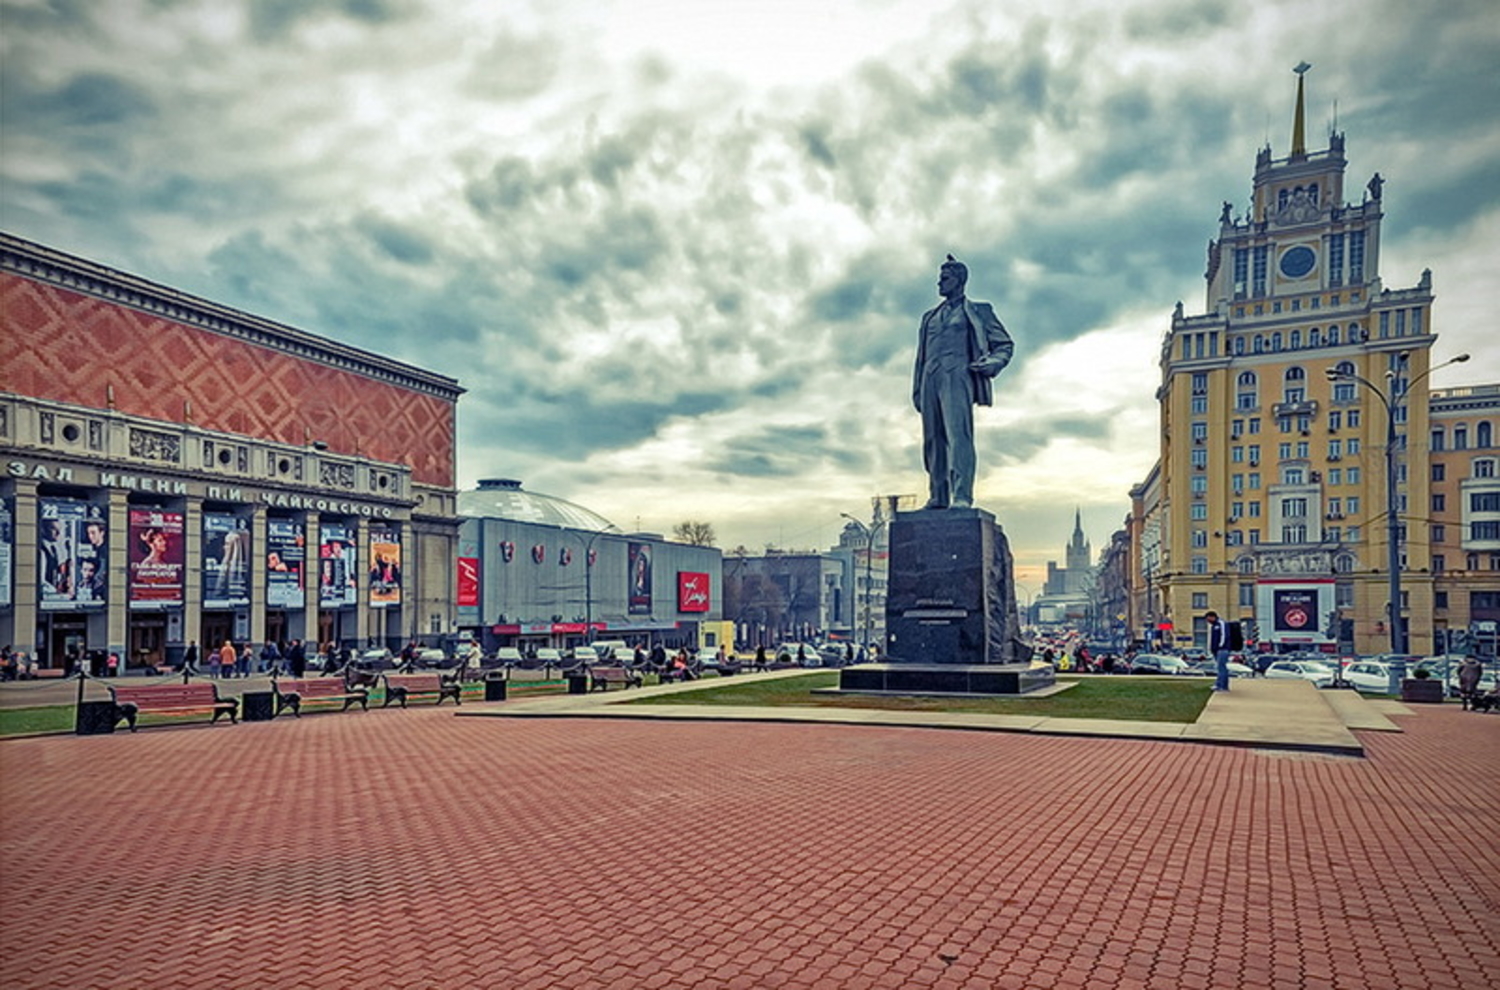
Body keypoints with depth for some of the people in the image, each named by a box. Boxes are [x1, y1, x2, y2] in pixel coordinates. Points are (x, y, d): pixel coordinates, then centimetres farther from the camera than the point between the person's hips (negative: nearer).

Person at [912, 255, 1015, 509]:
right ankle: (938, 496, 1)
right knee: (933, 440, -1)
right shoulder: (929, 317, 28)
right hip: (930, 379, 5)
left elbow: (1005, 344, 13)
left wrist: (992, 363, -8)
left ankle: (962, 497, -26)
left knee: (958, 435, -19)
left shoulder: (977, 311, 15)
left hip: (957, 376, -5)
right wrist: (917, 390, 15)